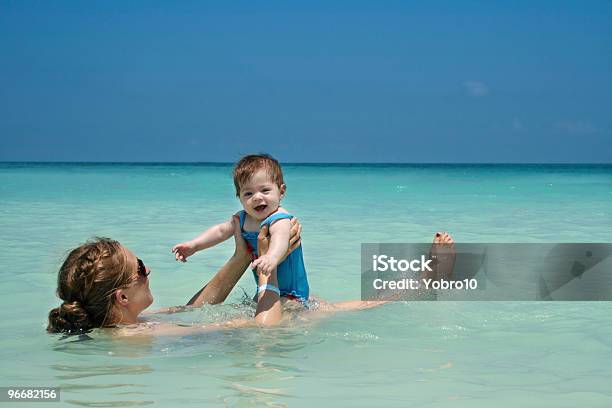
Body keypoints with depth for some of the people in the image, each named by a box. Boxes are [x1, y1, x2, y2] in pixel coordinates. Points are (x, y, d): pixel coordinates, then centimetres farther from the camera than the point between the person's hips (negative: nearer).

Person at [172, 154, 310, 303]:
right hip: (264, 290, 8)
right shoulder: (243, 218, 0)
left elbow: (280, 240, -48)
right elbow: (221, 231, 17)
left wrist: (272, 257, -70)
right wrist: (193, 245, 7)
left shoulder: (280, 220, -27)